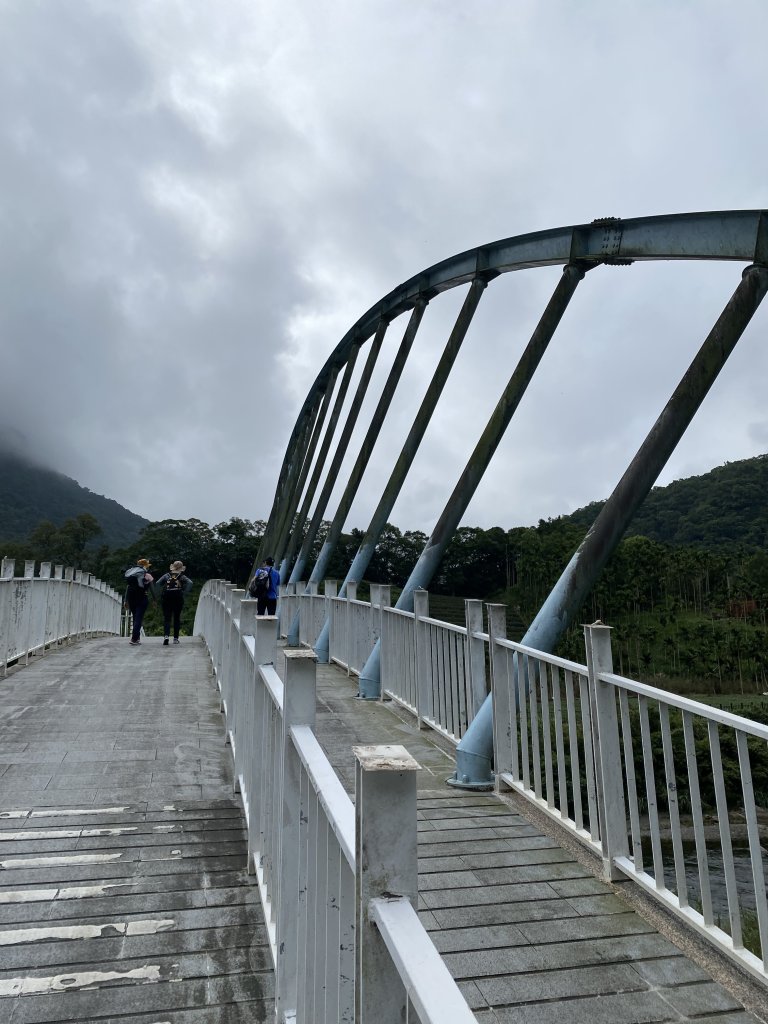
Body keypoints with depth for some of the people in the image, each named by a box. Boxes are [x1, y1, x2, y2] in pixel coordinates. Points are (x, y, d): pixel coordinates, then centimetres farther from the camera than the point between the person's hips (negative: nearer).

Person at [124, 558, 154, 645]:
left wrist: (126, 600, 14)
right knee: (139, 618, -5)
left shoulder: (131, 574, 12)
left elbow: (128, 587, 11)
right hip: (142, 598, -5)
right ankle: (134, 639, -15)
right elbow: (152, 588, -3)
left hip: (131, 598, 5)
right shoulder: (147, 575, -1)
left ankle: (136, 638, 18)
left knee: (135, 618, 16)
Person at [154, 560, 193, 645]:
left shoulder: (167, 575, 10)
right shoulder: (182, 577, 6)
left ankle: (166, 636, -22)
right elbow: (190, 583, -11)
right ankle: (175, 638, 15)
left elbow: (157, 583, 1)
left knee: (166, 618, 0)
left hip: (166, 598, 0)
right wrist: (184, 592, -4)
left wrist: (162, 592, 4)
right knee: (177, 618, 12)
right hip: (178, 599, 0)